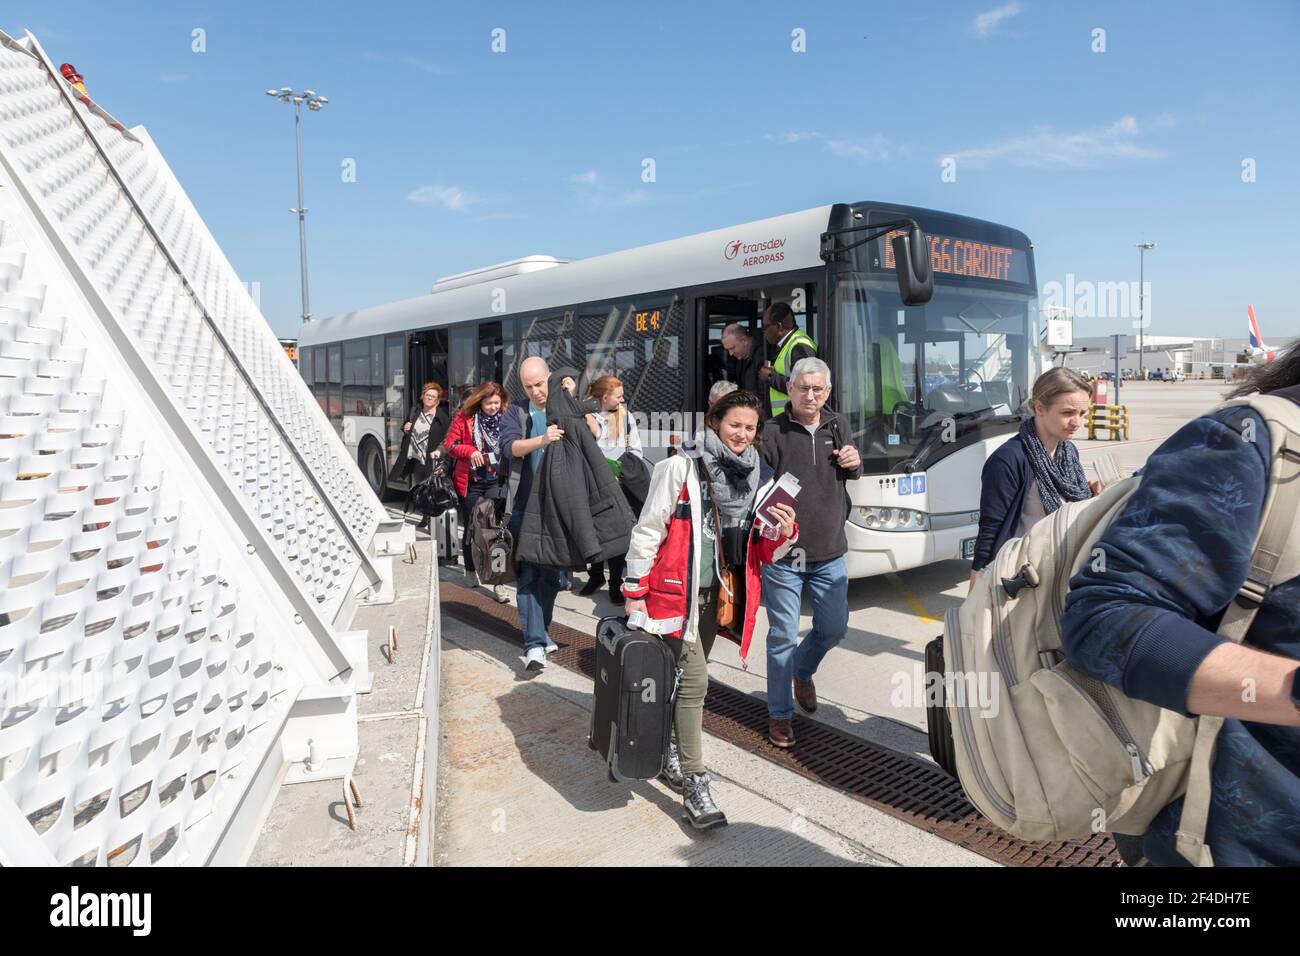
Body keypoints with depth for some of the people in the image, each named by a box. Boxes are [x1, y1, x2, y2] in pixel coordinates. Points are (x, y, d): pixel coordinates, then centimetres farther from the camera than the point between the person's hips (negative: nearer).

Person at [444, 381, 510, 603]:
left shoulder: (506, 418, 1)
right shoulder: (465, 417, -3)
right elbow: (449, 443, -2)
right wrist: (470, 451, -17)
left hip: (496, 482, 0)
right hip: (471, 483, 0)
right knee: (470, 528, 12)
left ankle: (497, 581, -6)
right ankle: (471, 571, 32)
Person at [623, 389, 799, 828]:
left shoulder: (760, 476, 5)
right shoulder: (681, 468, -12)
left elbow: (764, 552, 8)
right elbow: (647, 531, -10)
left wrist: (783, 533, -14)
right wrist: (635, 593, -10)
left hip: (716, 593, 6)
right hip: (675, 590, -6)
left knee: (681, 677, 19)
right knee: (694, 680, -9)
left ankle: (668, 751, 39)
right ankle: (694, 784, -1)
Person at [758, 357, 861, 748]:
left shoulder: (838, 426, 7)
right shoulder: (773, 431, -9)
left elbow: (851, 475, 22)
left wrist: (855, 464, -2)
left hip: (829, 553, 5)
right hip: (782, 554, -5)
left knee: (834, 628, 15)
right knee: (783, 636, 4)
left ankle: (802, 673, 45)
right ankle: (780, 714, 21)